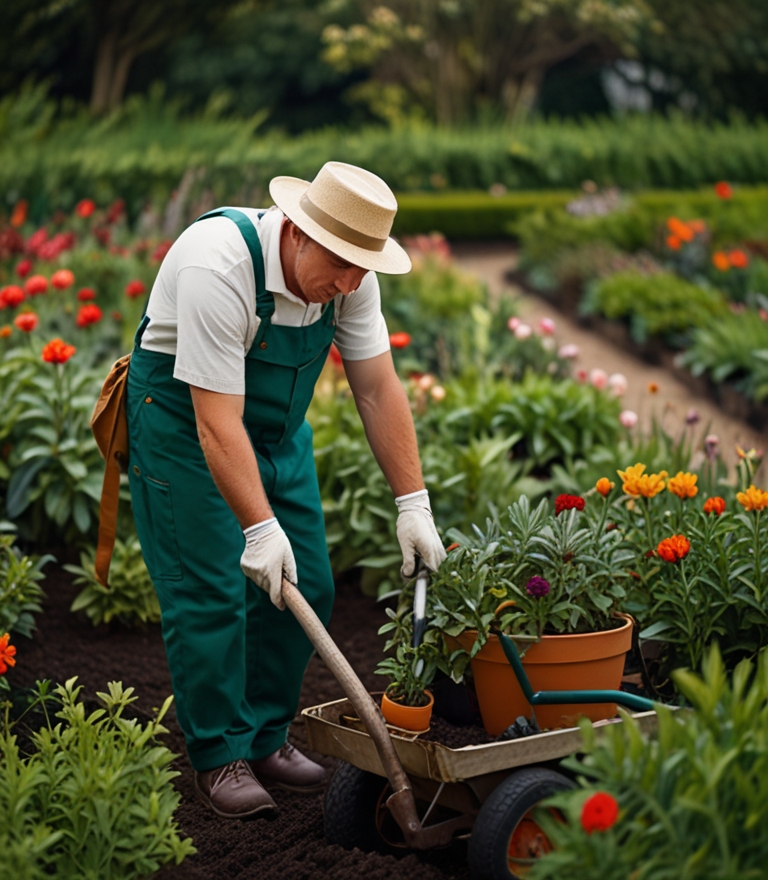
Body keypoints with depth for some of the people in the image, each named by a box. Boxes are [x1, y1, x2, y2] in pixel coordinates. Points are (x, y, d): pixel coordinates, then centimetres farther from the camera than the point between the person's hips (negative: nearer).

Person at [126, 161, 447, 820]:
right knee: (210, 590, -10)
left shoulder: (350, 270, -14)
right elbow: (216, 421, -35)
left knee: (305, 588, 4)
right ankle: (219, 757, 5)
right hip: (184, 419, -6)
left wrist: (413, 505, -14)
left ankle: (266, 739, 18)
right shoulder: (220, 266, -34)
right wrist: (260, 529, -38)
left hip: (280, 424, 7)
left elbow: (379, 390, -10)